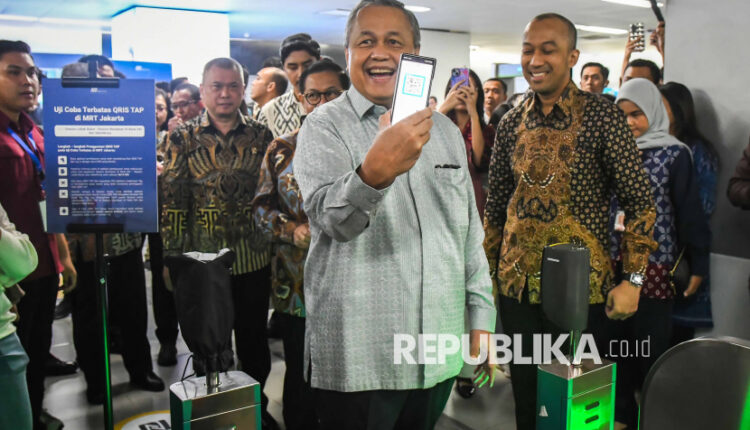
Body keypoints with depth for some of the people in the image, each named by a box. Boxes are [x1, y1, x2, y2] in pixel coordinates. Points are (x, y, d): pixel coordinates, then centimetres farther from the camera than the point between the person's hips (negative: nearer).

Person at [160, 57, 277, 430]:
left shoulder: (260, 136, 3)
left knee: (254, 339, 13)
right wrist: (171, 258, -7)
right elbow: (171, 200, -3)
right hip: (203, 260, -1)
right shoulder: (182, 138, -1)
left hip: (254, 259, 2)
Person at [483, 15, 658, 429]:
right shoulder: (511, 123, 5)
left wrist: (633, 279, -13)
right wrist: (487, 272, 11)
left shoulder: (602, 117, -8)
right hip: (516, 282, 4)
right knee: (525, 391, 15)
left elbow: (640, 203, -7)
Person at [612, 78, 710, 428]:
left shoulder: (675, 154, -2)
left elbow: (688, 211, -3)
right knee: (617, 341, 9)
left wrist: (698, 264, -6)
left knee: (651, 346, 3)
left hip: (655, 264, -3)